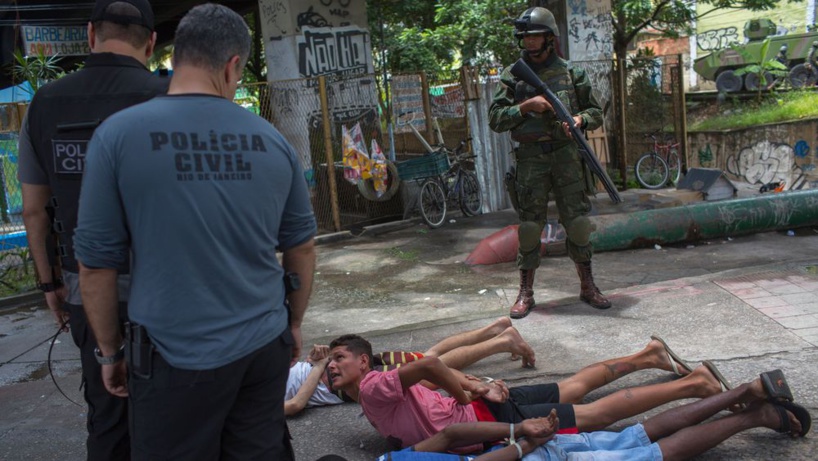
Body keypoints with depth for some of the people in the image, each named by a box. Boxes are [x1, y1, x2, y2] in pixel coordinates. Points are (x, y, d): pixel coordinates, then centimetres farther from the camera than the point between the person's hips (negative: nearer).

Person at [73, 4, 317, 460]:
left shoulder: (118, 135, -9)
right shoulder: (272, 140, 0)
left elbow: (97, 262, -5)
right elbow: (302, 247, 8)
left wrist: (111, 351, 8)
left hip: (176, 356, -3)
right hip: (264, 346, 3)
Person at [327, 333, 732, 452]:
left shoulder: (373, 389, -17)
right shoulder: (379, 387, 12)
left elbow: (429, 365, -34)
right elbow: (441, 371, 19)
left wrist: (464, 393, -16)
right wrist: (479, 385, 3)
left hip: (490, 421, -9)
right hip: (487, 408, 9)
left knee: (597, 414, -5)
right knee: (574, 388, 22)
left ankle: (693, 384, 0)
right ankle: (647, 356, 35)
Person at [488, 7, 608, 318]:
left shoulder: (571, 74, 5)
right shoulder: (512, 77, 3)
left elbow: (596, 113, 11)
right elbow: (495, 119, -1)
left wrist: (580, 119, -10)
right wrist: (525, 107, -15)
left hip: (566, 156, 1)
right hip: (530, 160, -1)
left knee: (577, 222, 4)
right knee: (529, 225, 2)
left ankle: (587, 287, 17)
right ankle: (525, 293, 12)